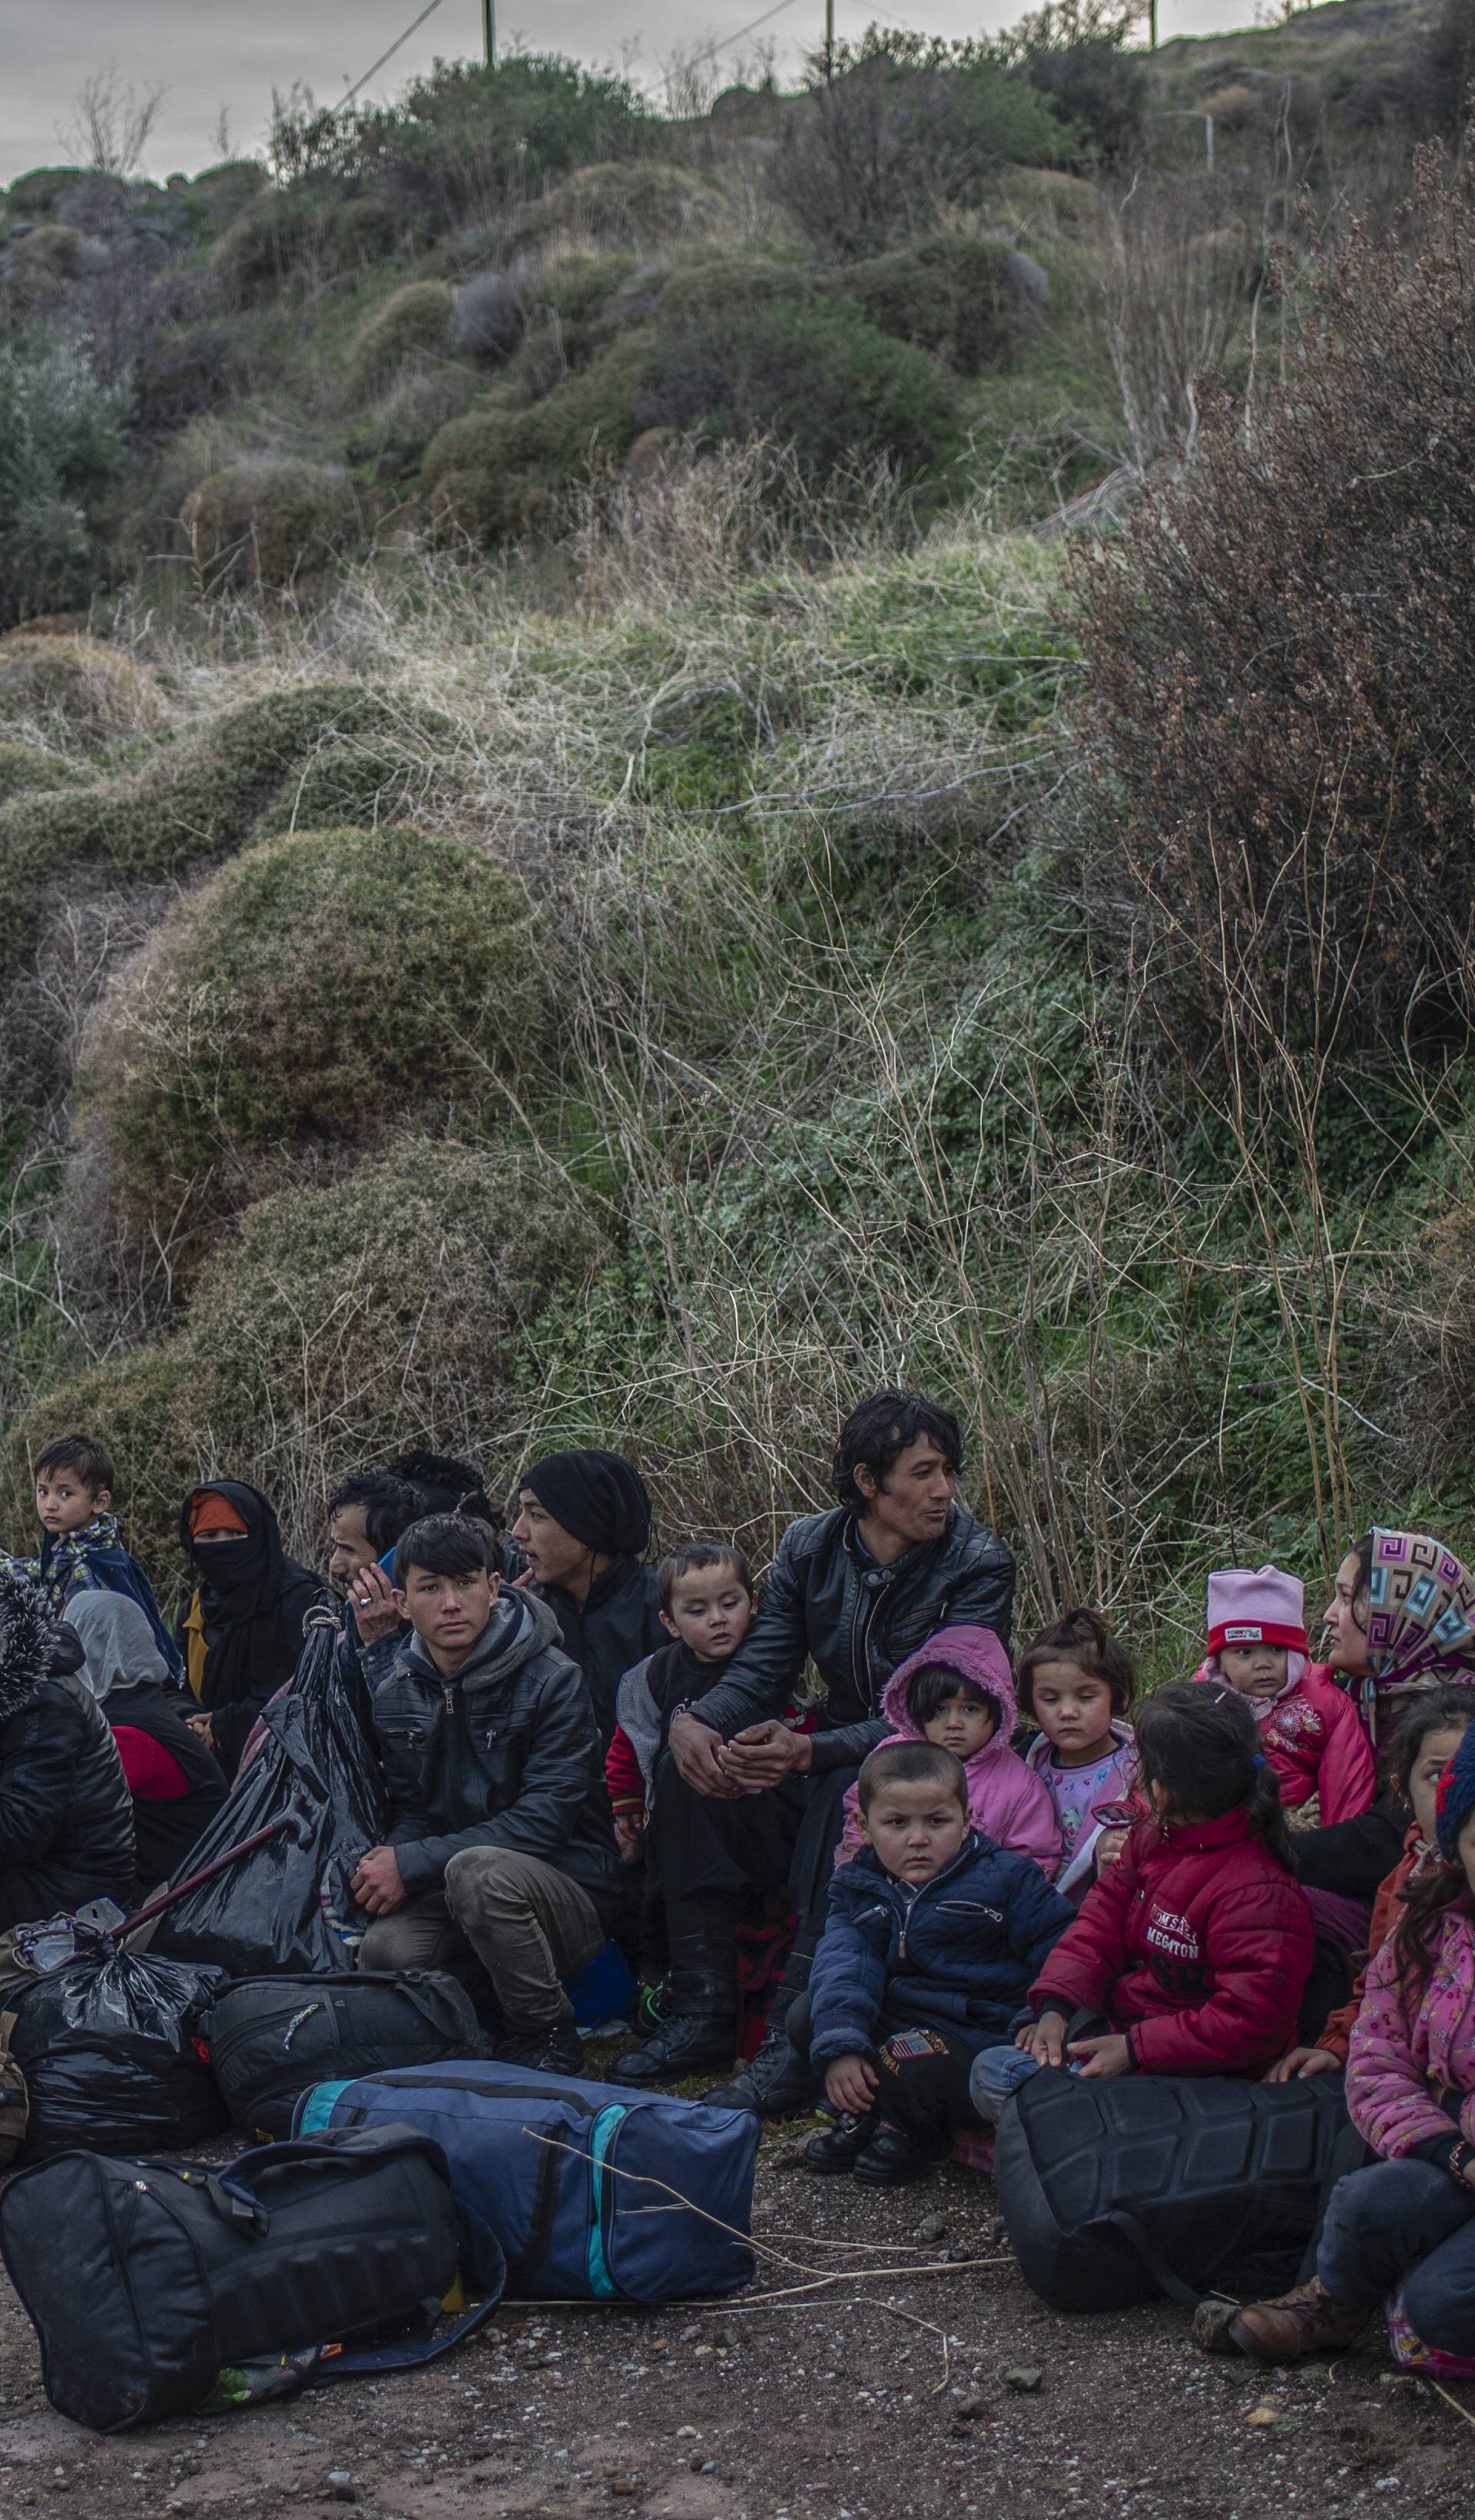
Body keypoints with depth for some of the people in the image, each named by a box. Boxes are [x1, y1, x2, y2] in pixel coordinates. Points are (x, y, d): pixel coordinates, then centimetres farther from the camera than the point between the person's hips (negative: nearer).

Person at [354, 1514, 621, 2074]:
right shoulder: (396, 1696, 6)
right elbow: (412, 1812, 11)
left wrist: (414, 1865, -23)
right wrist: (387, 1864, -15)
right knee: (383, 1951, -28)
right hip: (449, 1898, 4)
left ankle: (547, 2039, -14)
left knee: (477, 1870, -37)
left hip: (569, 1897, -4)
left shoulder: (553, 1681, -12)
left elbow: (545, 1819, -19)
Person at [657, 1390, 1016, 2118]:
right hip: (836, 1750, 5)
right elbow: (761, 1667, -2)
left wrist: (811, 1751, -38)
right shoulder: (811, 1547, -1)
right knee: (694, 1767, -19)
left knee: (846, 1791, -37)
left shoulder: (976, 1566, -15)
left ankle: (794, 2044, -35)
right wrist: (693, 1722, -26)